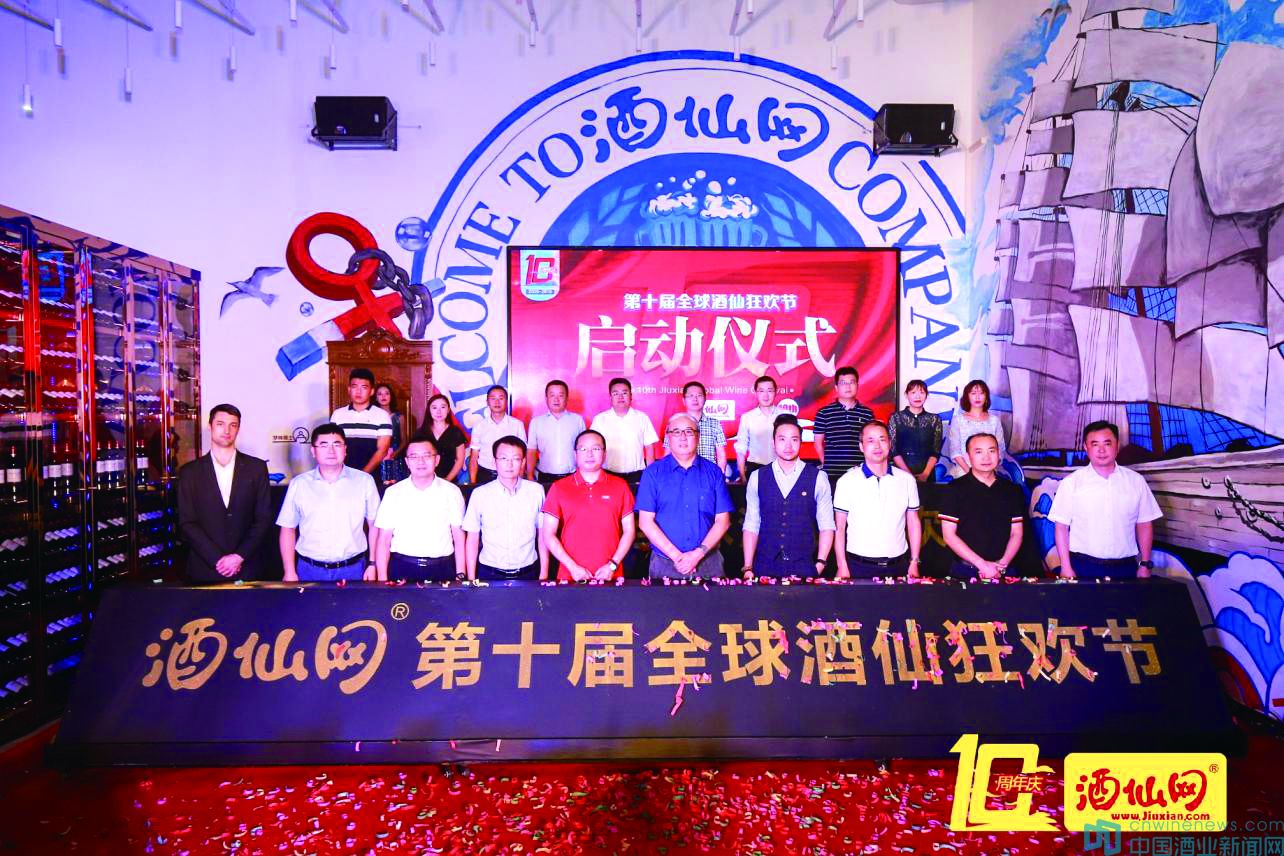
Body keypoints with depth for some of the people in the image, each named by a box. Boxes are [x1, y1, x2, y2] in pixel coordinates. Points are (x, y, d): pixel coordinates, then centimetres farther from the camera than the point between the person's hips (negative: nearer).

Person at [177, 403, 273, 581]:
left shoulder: (256, 468, 3)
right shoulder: (190, 472, 3)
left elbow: (264, 518, 0)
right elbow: (187, 523, -2)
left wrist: (239, 556, -10)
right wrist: (218, 559, -11)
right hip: (204, 570, 0)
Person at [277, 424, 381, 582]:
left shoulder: (364, 481, 0)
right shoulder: (298, 484, 2)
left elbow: (374, 525, 3)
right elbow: (288, 529, 6)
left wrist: (372, 564, -1)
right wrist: (290, 572, 1)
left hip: (353, 569, 0)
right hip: (310, 570, 1)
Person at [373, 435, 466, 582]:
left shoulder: (451, 491, 2)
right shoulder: (393, 493, 3)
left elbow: (459, 538, 3)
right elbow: (384, 540, 2)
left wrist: (460, 575, -3)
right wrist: (382, 580, -4)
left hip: (442, 570, 0)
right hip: (402, 570, 0)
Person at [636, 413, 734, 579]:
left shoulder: (713, 472, 5)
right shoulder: (653, 473, 2)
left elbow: (723, 520, 1)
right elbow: (645, 522, -4)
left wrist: (698, 554, -12)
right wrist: (676, 555, -12)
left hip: (708, 563, 1)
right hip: (664, 564, -1)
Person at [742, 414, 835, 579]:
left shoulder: (818, 477, -1)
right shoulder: (757, 478, 3)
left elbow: (826, 525, 0)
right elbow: (751, 525, 3)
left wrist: (820, 565, -8)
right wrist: (747, 568, -1)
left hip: (804, 568, -1)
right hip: (765, 567, 1)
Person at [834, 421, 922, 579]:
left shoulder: (907, 480, 5)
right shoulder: (847, 481, -3)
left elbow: (913, 523, 10)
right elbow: (839, 528, -1)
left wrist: (914, 562, 5)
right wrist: (842, 567, -7)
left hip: (898, 565, 2)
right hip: (858, 566, -2)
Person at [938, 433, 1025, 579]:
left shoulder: (1012, 491, 5)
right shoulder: (955, 489, -6)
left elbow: (1016, 533, 6)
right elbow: (949, 535, -9)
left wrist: (1002, 564, -9)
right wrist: (982, 564, -15)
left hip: (1003, 572, 3)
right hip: (965, 571, -3)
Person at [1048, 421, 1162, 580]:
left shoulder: (1136, 481, 4)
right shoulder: (1071, 483, -3)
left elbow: (1144, 525, 9)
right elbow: (1062, 527, -2)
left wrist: (1145, 565, 5)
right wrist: (1066, 567, -7)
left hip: (1125, 567, 2)